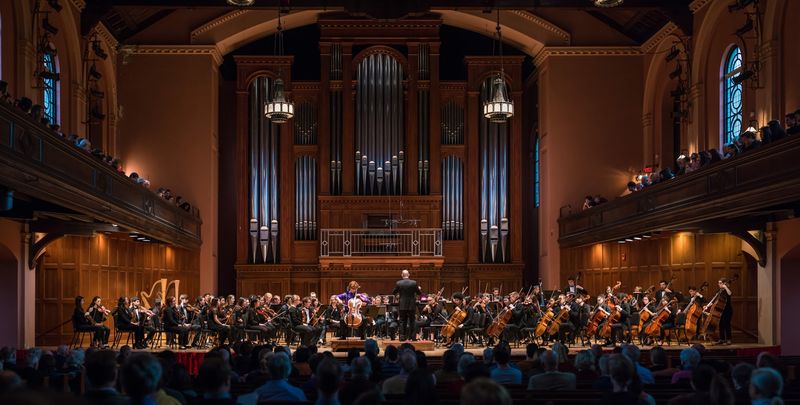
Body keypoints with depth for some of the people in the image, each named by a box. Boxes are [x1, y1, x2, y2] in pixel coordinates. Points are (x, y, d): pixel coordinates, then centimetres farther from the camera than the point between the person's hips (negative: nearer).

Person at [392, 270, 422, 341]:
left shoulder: (398, 283, -7)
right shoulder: (414, 283, -8)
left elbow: (393, 293, 4)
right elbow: (419, 293, 1)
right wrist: (419, 289, 22)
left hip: (402, 306, 0)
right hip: (411, 306, 0)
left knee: (402, 322, 7)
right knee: (411, 321, 8)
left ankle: (402, 336, 3)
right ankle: (413, 337, 7)